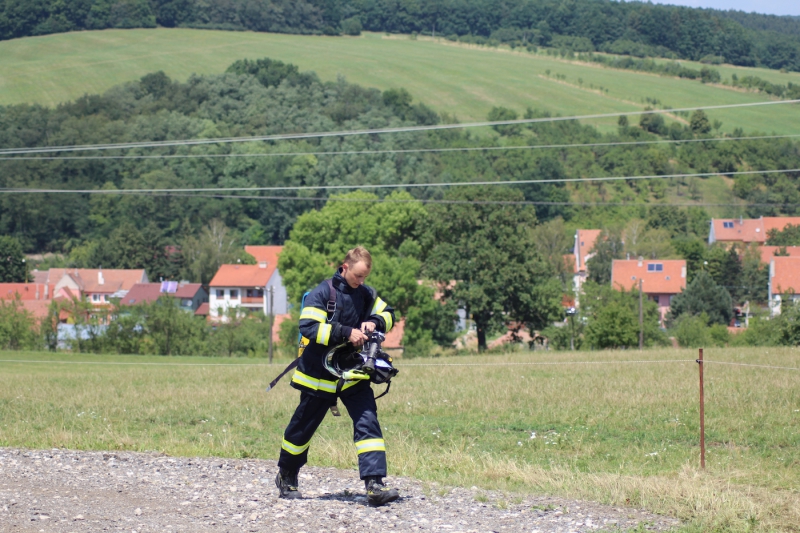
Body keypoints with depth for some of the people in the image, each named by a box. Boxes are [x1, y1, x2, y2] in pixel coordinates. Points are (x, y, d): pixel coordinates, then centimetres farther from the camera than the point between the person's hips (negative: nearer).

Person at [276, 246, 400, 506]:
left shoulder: (366, 294, 4)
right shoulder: (322, 294, -14)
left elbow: (388, 315, 15)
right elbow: (308, 327, -24)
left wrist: (374, 322, -8)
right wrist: (346, 333, -29)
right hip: (320, 375, -4)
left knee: (367, 422, -12)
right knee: (303, 426, 11)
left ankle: (375, 484, -18)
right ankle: (286, 477, 33)